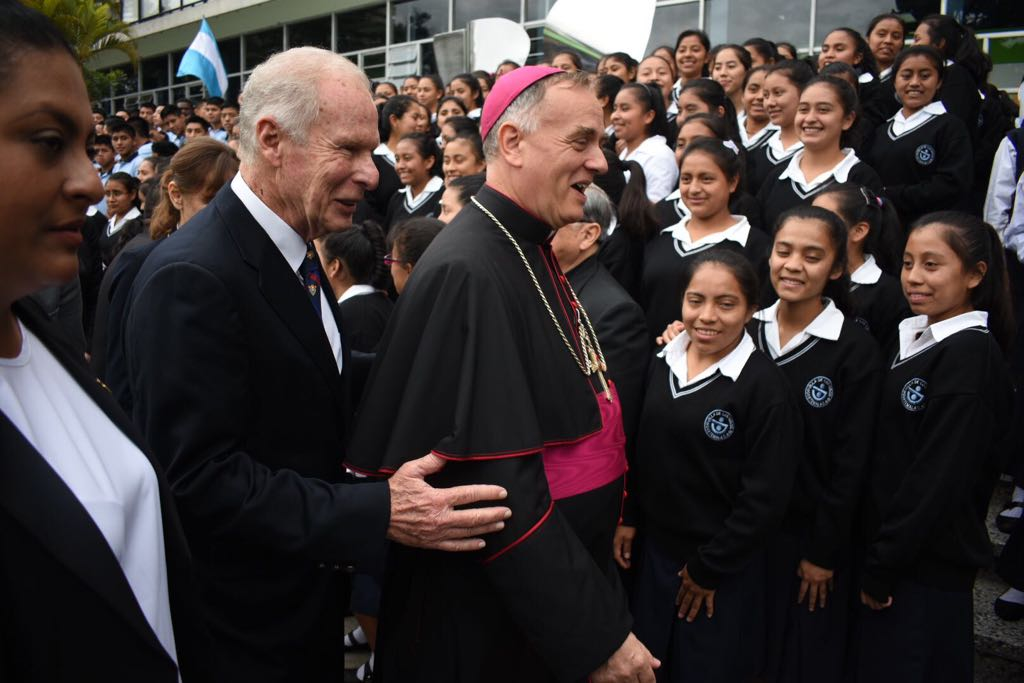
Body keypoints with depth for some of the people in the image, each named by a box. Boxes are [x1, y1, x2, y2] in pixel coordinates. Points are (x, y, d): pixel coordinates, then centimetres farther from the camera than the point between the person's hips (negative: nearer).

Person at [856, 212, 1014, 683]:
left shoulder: (971, 355, -17)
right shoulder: (916, 337, 7)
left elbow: (939, 479, -20)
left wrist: (881, 568, -15)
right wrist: (875, 560, 9)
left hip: (928, 566, -8)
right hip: (890, 552, 8)